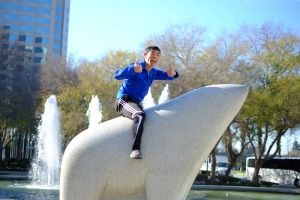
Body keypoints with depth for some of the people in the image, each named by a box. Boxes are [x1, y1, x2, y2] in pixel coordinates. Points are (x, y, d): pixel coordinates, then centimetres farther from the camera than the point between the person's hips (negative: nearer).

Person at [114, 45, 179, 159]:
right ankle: (136, 149, -47)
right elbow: (117, 75, -26)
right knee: (140, 115, -37)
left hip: (135, 103, 9)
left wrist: (172, 73, -9)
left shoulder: (153, 73, 11)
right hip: (124, 100, -9)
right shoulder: (137, 67, -12)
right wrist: (133, 70, -45)